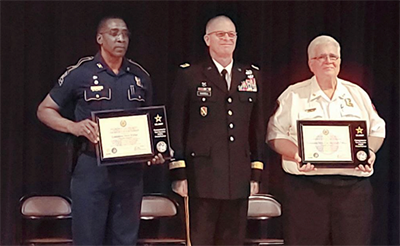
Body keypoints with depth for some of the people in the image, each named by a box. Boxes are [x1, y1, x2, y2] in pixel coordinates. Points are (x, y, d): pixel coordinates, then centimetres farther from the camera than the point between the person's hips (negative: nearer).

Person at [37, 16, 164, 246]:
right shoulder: (80, 73, -1)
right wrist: (73, 126, -14)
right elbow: (45, 110, 4)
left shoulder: (141, 76, 10)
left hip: (131, 170, 4)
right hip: (92, 168, -3)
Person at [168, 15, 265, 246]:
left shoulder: (251, 77, 13)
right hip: (203, 175, -4)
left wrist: (256, 172, 10)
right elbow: (177, 126, 0)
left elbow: (257, 127, 14)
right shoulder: (190, 76, 2)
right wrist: (179, 173, -5)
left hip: (239, 177, 4)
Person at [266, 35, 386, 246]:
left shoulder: (358, 95, 17)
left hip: (353, 187, 2)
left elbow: (377, 129, 18)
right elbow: (276, 134, 5)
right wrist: (295, 155, -12)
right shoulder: (293, 96, 9)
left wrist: (370, 152, -2)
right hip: (306, 186, -2)